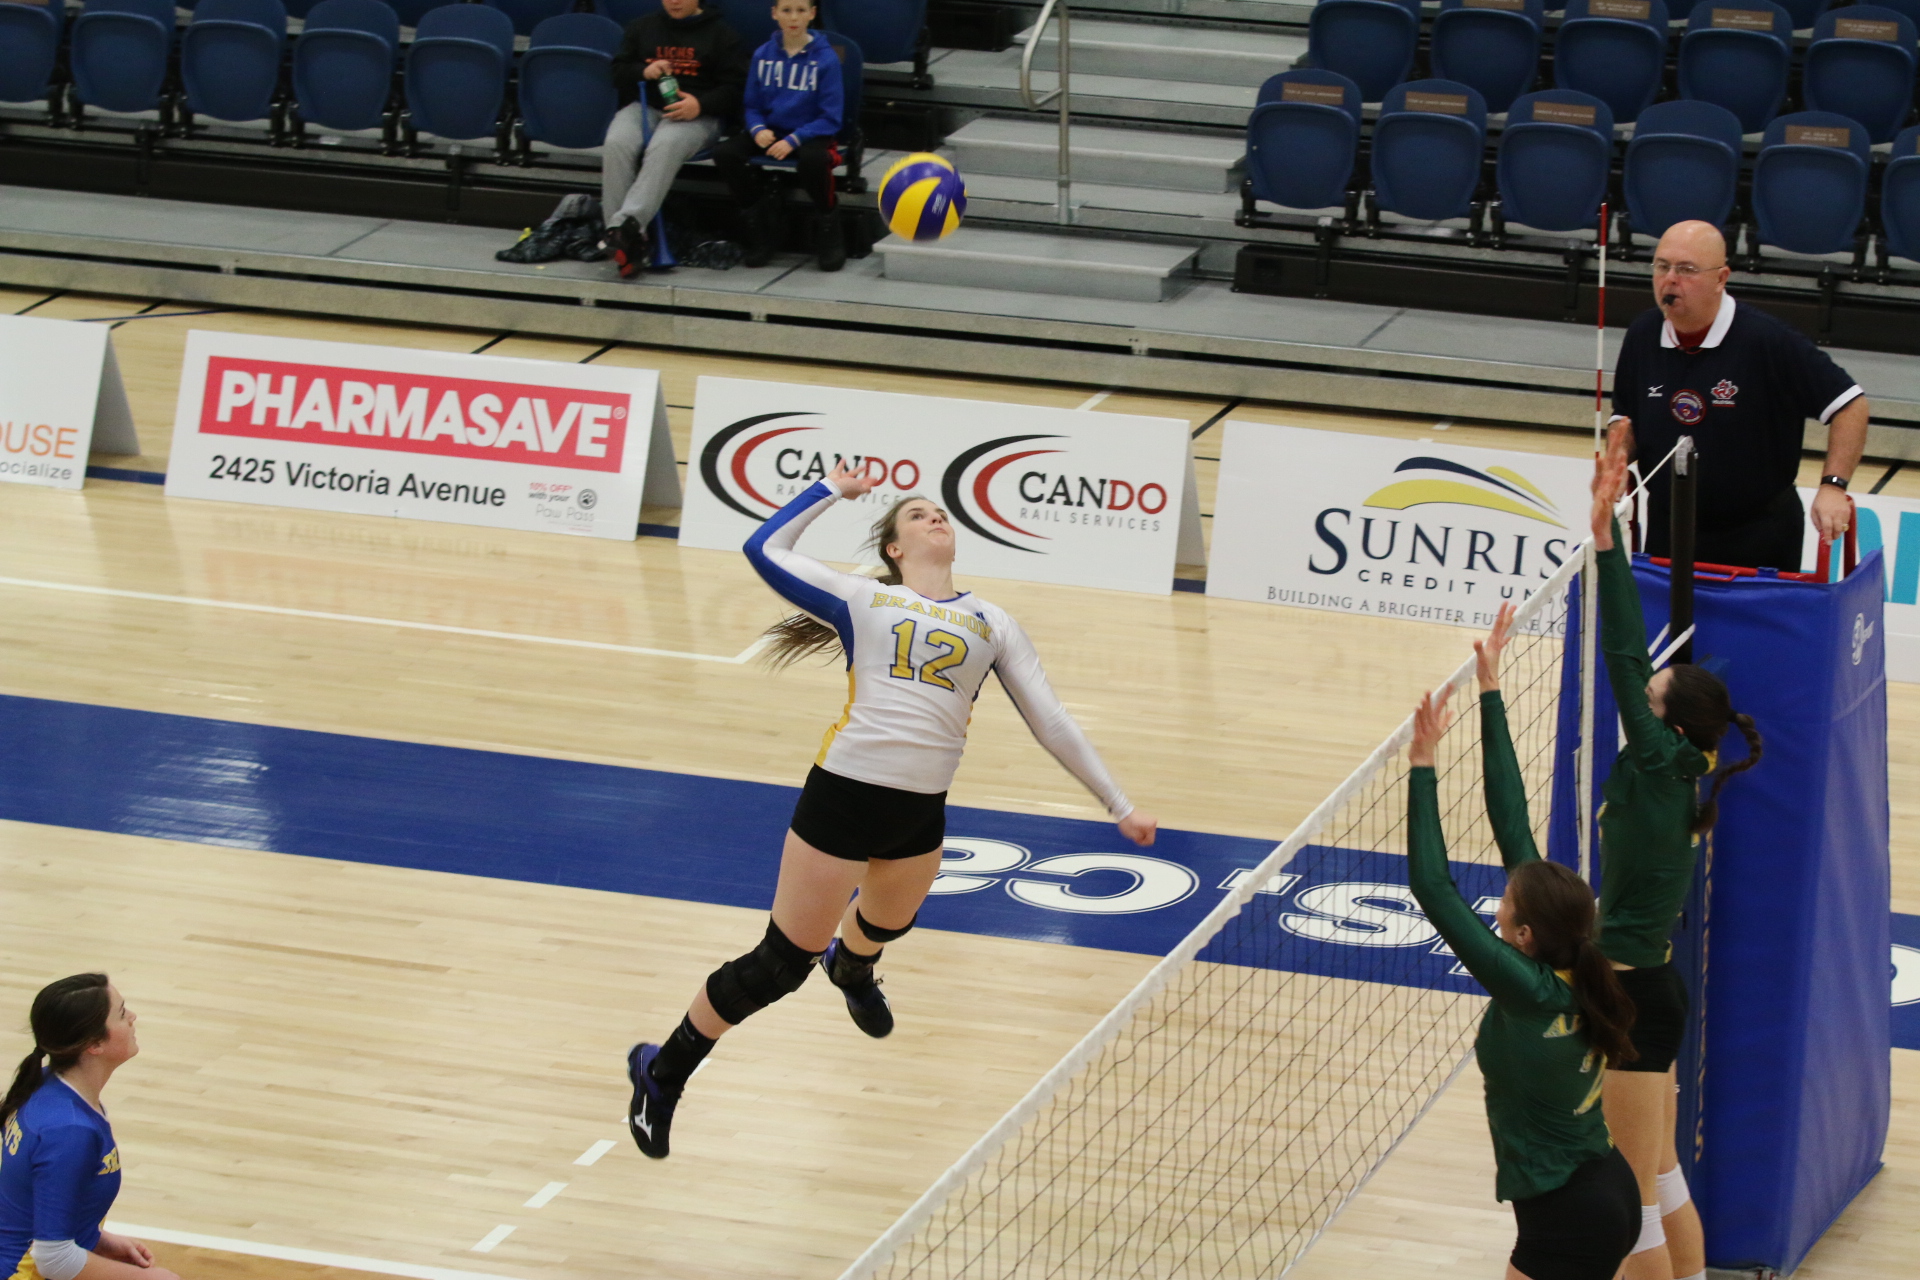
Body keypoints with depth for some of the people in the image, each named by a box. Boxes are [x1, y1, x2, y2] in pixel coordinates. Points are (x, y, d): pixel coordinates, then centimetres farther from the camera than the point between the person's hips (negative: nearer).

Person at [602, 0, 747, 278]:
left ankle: (627, 222, -54)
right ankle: (621, 236, -37)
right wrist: (644, 72, -7)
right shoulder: (641, 28, 22)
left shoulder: (719, 33, 11)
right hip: (644, 107, 3)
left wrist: (700, 105, -17)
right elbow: (619, 73, 16)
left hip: (697, 116, -3)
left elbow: (733, 87, 2)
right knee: (616, 144, -31)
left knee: (665, 146, -38)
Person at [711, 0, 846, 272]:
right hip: (770, 130, 4)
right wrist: (758, 129, -12)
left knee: (813, 159, -39)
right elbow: (752, 106, 11)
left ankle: (829, 236, -13)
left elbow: (830, 117, -8)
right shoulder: (763, 55, 4)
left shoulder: (826, 58, -7)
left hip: (810, 134, -4)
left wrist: (793, 140, -20)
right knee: (725, 154, -23)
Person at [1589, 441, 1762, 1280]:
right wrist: (1606, 523, 5)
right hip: (1649, 983, 9)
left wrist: (1605, 535, -22)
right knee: (1662, 1180, 18)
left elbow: (1624, 658, -21)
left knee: (1635, 1196, 0)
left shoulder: (1659, 764, -16)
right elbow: (1631, 652, 6)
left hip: (1635, 995, -9)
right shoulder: (1668, 772, 5)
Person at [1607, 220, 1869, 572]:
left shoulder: (1768, 340, -19)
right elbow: (1626, 418, 12)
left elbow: (1850, 403, -14)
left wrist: (1833, 486, -22)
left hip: (1759, 537, -4)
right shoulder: (1642, 336, -4)